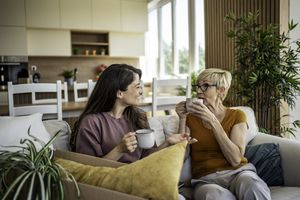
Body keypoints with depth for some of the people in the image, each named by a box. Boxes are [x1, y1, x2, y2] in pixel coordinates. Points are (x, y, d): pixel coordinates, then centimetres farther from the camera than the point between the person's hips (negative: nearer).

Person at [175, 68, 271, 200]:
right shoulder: (191, 117, 8)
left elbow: (235, 159, -10)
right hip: (205, 179, 0)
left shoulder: (237, 116, 5)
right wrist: (182, 119, -10)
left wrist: (212, 120, -16)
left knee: (254, 189, -33)